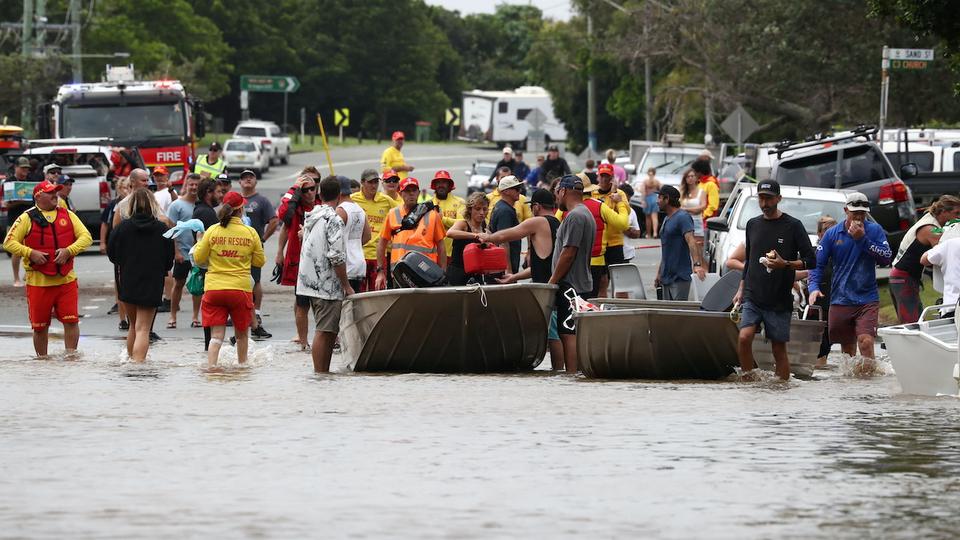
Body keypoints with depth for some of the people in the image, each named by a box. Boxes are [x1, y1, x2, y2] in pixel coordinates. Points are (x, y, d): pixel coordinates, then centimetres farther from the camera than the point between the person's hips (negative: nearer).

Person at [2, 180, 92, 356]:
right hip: (38, 281, -2)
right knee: (40, 326, 5)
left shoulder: (67, 215, 10)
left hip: (66, 280, 2)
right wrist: (30, 253, -15)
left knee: (71, 321, -6)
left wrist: (68, 251, -12)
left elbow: (86, 237, 5)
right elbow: (9, 242, -2)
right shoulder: (27, 218, 1)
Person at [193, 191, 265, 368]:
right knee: (241, 333, 21)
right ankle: (243, 365, 34)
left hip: (213, 288, 0)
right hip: (241, 288, 0)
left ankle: (210, 367, -17)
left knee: (216, 336, -1)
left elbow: (198, 258, 1)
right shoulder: (250, 233, -4)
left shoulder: (212, 231, -4)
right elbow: (259, 261, 6)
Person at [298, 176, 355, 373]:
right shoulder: (334, 220, -13)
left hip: (310, 281, 9)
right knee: (324, 332, -8)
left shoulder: (311, 217, 14)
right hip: (327, 284, -9)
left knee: (329, 331, 14)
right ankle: (321, 374, -9)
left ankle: (323, 373, 16)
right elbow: (336, 256, -18)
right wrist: (347, 286, -11)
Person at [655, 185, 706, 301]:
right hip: (666, 277, 9)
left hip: (680, 277, -9)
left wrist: (697, 264, -38)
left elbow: (691, 241, -24)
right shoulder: (667, 220, 18)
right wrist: (659, 274, 22)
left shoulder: (683, 217, -11)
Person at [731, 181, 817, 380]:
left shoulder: (793, 226, -2)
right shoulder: (753, 225, 12)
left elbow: (810, 261, -3)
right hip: (752, 297, 3)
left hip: (780, 301, -3)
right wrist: (741, 289, 19)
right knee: (744, 338, -17)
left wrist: (785, 264, -18)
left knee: (779, 349, 1)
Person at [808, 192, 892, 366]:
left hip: (867, 300, -2)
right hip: (840, 300, 2)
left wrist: (863, 239, -16)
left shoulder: (874, 230, 0)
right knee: (847, 348, 11)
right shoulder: (832, 234, 4)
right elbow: (818, 264, 3)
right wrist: (814, 287, -13)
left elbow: (886, 258, -11)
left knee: (866, 341, -21)